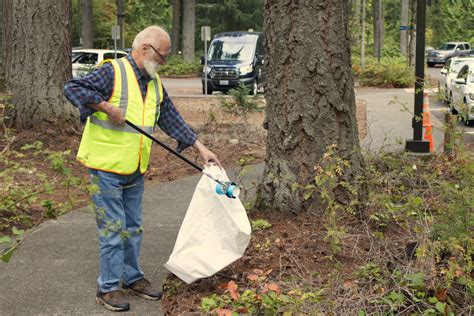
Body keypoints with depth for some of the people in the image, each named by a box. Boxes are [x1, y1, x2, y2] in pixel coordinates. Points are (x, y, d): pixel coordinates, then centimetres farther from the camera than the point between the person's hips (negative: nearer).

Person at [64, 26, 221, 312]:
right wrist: (106, 107, -27)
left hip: (135, 170, 7)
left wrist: (201, 147, 8)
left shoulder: (154, 83, 10)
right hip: (106, 168, -7)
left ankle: (133, 278, 30)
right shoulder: (113, 73, -14)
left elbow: (171, 118, 13)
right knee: (113, 229, -2)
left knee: (133, 228, 16)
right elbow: (72, 88, -21)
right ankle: (108, 288, 9)